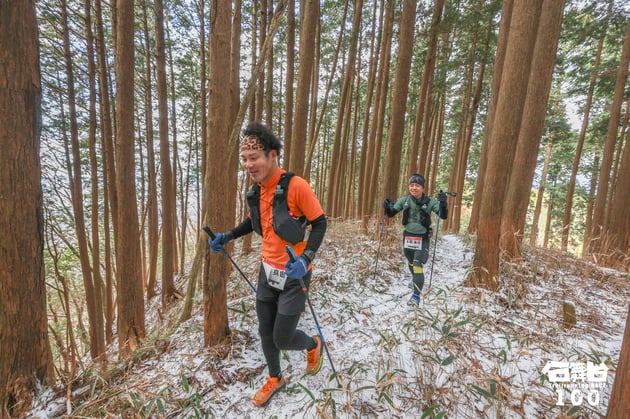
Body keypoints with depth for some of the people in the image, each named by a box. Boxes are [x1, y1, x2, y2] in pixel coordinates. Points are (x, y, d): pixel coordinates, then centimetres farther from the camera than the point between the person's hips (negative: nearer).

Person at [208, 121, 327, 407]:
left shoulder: (296, 185, -22)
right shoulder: (256, 191, 0)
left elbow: (319, 223, -15)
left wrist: (306, 258, -28)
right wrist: (227, 237, 6)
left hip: (293, 275, -6)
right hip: (268, 271, 7)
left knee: (282, 339, 5)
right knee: (265, 333, 18)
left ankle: (313, 345, 40)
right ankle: (274, 379, 46)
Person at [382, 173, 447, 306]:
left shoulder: (429, 201, -12)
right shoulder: (404, 200, -4)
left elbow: (444, 216, -16)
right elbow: (391, 213, 3)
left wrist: (443, 203, -35)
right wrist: (387, 207, -20)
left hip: (422, 238, -4)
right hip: (408, 236, 4)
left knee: (417, 265, -15)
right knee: (411, 262, 25)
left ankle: (416, 295, -6)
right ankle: (415, 278, 55)